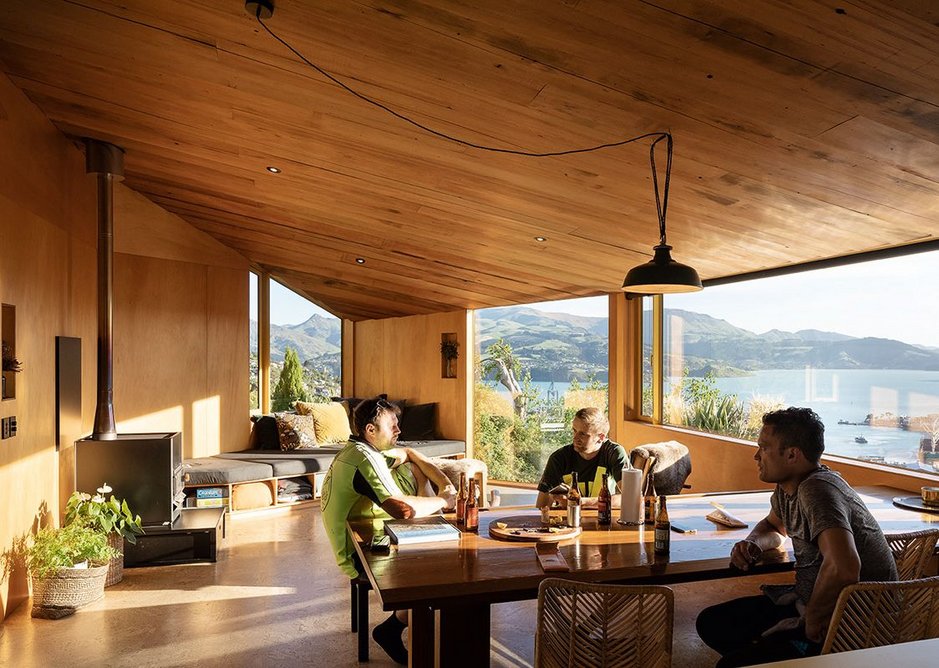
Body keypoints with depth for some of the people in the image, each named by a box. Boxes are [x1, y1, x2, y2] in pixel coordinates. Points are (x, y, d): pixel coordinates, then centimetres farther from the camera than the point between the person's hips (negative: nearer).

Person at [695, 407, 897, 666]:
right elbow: (774, 526, 26)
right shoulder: (787, 486, 4)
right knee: (711, 623, 11)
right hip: (809, 602, 10)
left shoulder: (817, 490, -27)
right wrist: (753, 543, 2)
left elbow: (843, 569, -42)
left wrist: (812, 625, -25)